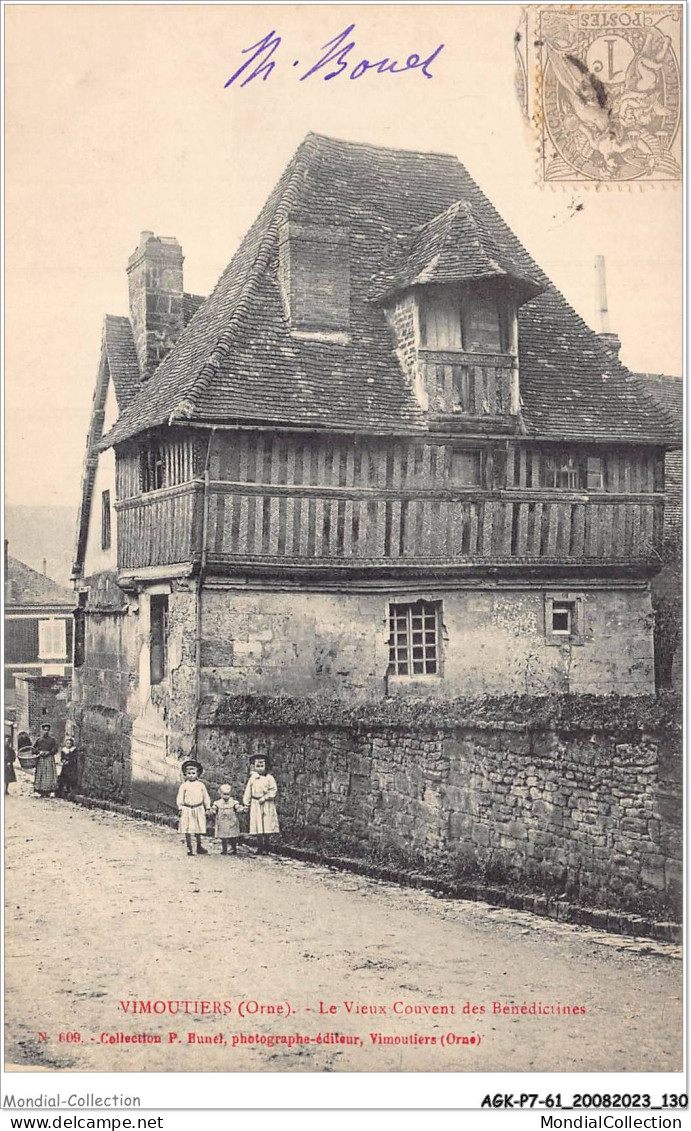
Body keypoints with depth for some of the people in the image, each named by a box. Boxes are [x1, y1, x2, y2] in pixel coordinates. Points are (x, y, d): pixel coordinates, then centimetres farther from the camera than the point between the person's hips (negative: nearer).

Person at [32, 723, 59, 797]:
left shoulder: (52, 739, 8)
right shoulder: (38, 740, 12)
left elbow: (55, 749, 1)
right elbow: (33, 749, 9)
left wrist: (48, 752, -13)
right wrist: (39, 752, -9)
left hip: (50, 759, -2)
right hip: (40, 760, 2)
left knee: (50, 774, -10)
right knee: (41, 775, -4)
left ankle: (51, 791, -12)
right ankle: (42, 792, -2)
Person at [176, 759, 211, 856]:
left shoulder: (201, 785, 3)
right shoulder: (184, 786, -2)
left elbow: (206, 797, 9)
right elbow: (180, 798, 0)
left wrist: (207, 808, 8)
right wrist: (180, 808, -5)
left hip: (199, 809, 2)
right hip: (187, 809, -2)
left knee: (199, 830, 8)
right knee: (188, 831, 1)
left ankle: (199, 847, 22)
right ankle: (189, 848, 9)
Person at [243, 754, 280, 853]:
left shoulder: (269, 778, -1)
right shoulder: (252, 779, 7)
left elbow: (273, 790, -6)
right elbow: (248, 792, 10)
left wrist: (265, 798, -15)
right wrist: (246, 803, 4)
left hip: (267, 805, -2)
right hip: (256, 805, 2)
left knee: (267, 825, -3)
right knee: (258, 826, 1)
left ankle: (266, 847, 5)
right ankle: (260, 846, 9)